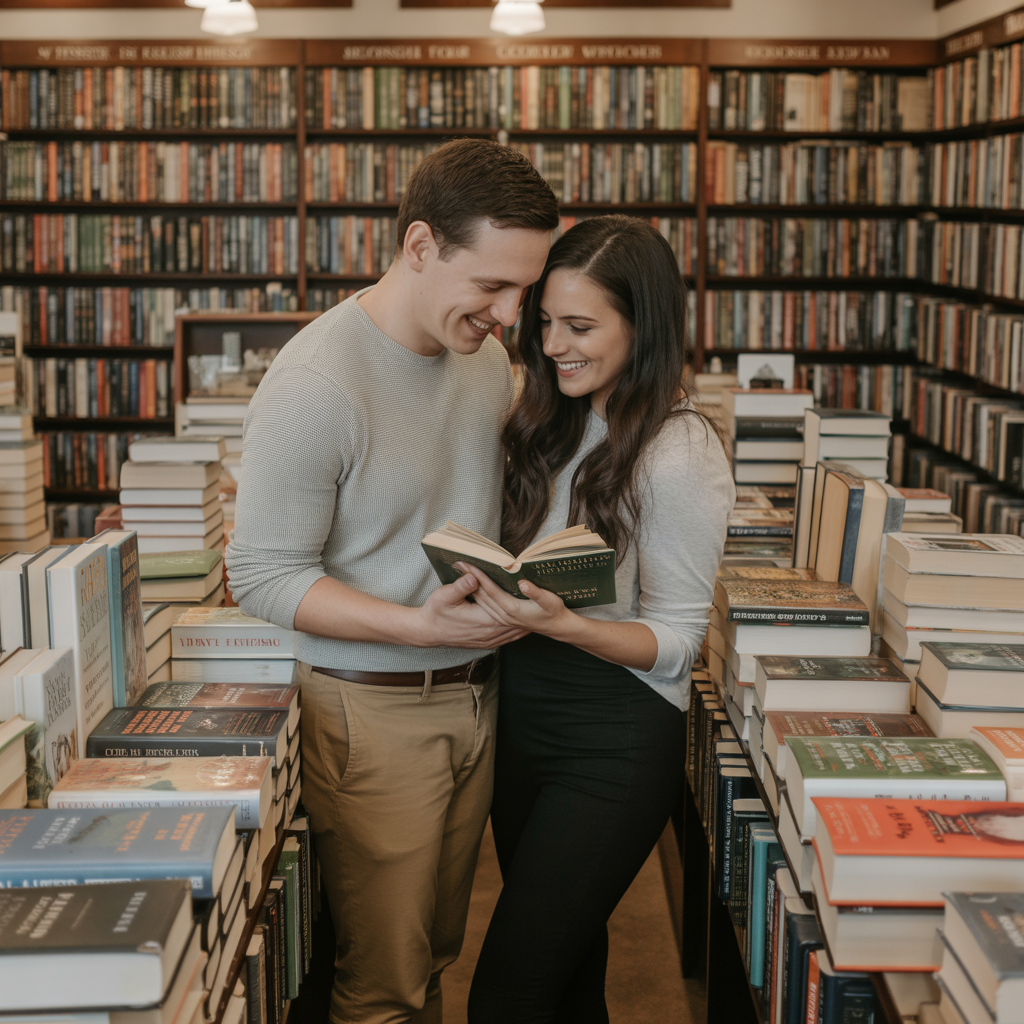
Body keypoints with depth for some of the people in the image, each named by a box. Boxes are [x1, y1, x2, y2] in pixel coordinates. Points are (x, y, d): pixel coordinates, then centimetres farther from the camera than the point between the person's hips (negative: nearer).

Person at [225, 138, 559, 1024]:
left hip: (477, 693, 7)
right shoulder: (314, 386, -22)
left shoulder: (484, 353, 3)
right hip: (375, 711, -7)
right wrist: (419, 626, -28)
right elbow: (263, 576, -19)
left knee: (437, 951, 20)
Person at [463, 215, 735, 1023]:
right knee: (566, 958, 21)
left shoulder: (681, 456, -18)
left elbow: (676, 642, -16)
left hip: (617, 737, -7)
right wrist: (493, 587, -5)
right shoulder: (558, 425, 6)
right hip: (524, 712, 8)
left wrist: (563, 624, -31)